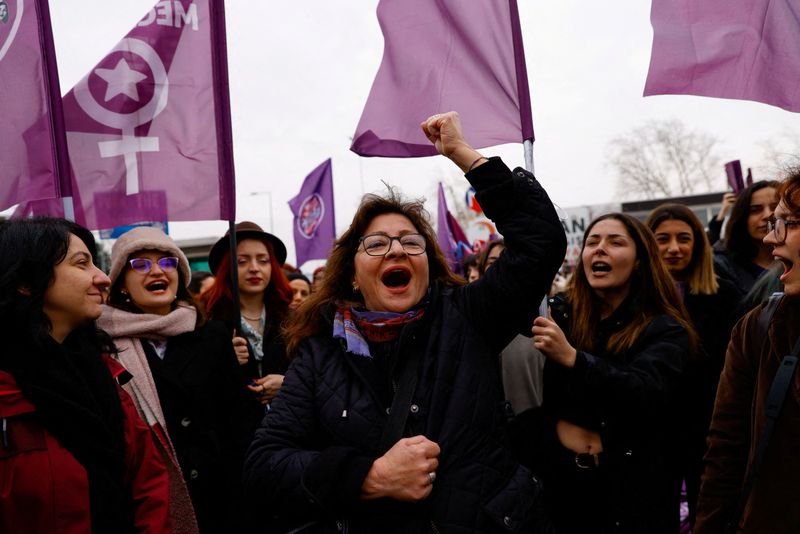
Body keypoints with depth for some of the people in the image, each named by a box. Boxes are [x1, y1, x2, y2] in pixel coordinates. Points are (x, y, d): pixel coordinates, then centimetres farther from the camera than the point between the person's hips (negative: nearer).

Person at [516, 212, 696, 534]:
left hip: (632, 496, -2)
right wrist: (557, 427, -16)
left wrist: (573, 358, -33)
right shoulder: (557, 316, 2)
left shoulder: (664, 329, -4)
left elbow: (646, 394, -22)